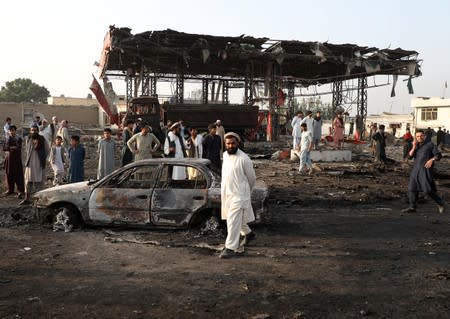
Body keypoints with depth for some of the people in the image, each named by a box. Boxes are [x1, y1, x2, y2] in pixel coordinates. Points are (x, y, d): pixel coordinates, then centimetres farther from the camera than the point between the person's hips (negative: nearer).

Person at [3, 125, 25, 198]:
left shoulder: (18, 138, -4)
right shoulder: (7, 138, 11)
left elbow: (18, 148, -15)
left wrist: (9, 148, -9)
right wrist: (12, 148, -13)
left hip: (16, 159, -5)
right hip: (8, 159, 5)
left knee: (18, 175, -6)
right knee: (9, 175, 9)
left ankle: (20, 191, -4)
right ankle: (10, 190, 22)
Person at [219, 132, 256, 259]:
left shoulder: (244, 159, -16)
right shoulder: (225, 155, 6)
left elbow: (252, 177, -4)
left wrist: (247, 191, 9)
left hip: (238, 195, -8)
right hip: (226, 193, 8)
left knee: (233, 221, -10)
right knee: (238, 218, 22)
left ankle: (230, 248, -4)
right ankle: (248, 233, 46)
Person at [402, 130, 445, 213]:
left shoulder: (430, 145, -1)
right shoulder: (416, 146, 15)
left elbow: (438, 155, -6)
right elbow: (410, 156, 3)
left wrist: (432, 160, -24)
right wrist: (414, 147, -9)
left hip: (426, 170, -6)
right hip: (416, 170, 6)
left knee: (429, 190, -10)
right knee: (412, 189, 3)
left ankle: (440, 204, 9)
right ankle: (412, 207, 11)